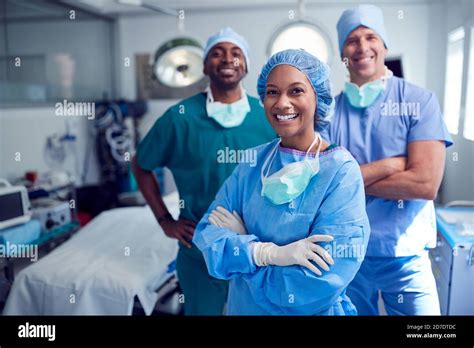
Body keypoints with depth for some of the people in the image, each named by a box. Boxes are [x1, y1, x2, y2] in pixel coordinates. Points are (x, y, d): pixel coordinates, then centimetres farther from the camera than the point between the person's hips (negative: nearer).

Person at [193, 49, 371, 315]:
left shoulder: (342, 171, -19)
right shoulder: (254, 162, -5)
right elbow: (206, 234, -10)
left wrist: (238, 243, -16)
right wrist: (269, 252, -27)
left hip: (313, 311, -4)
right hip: (243, 307, 4)